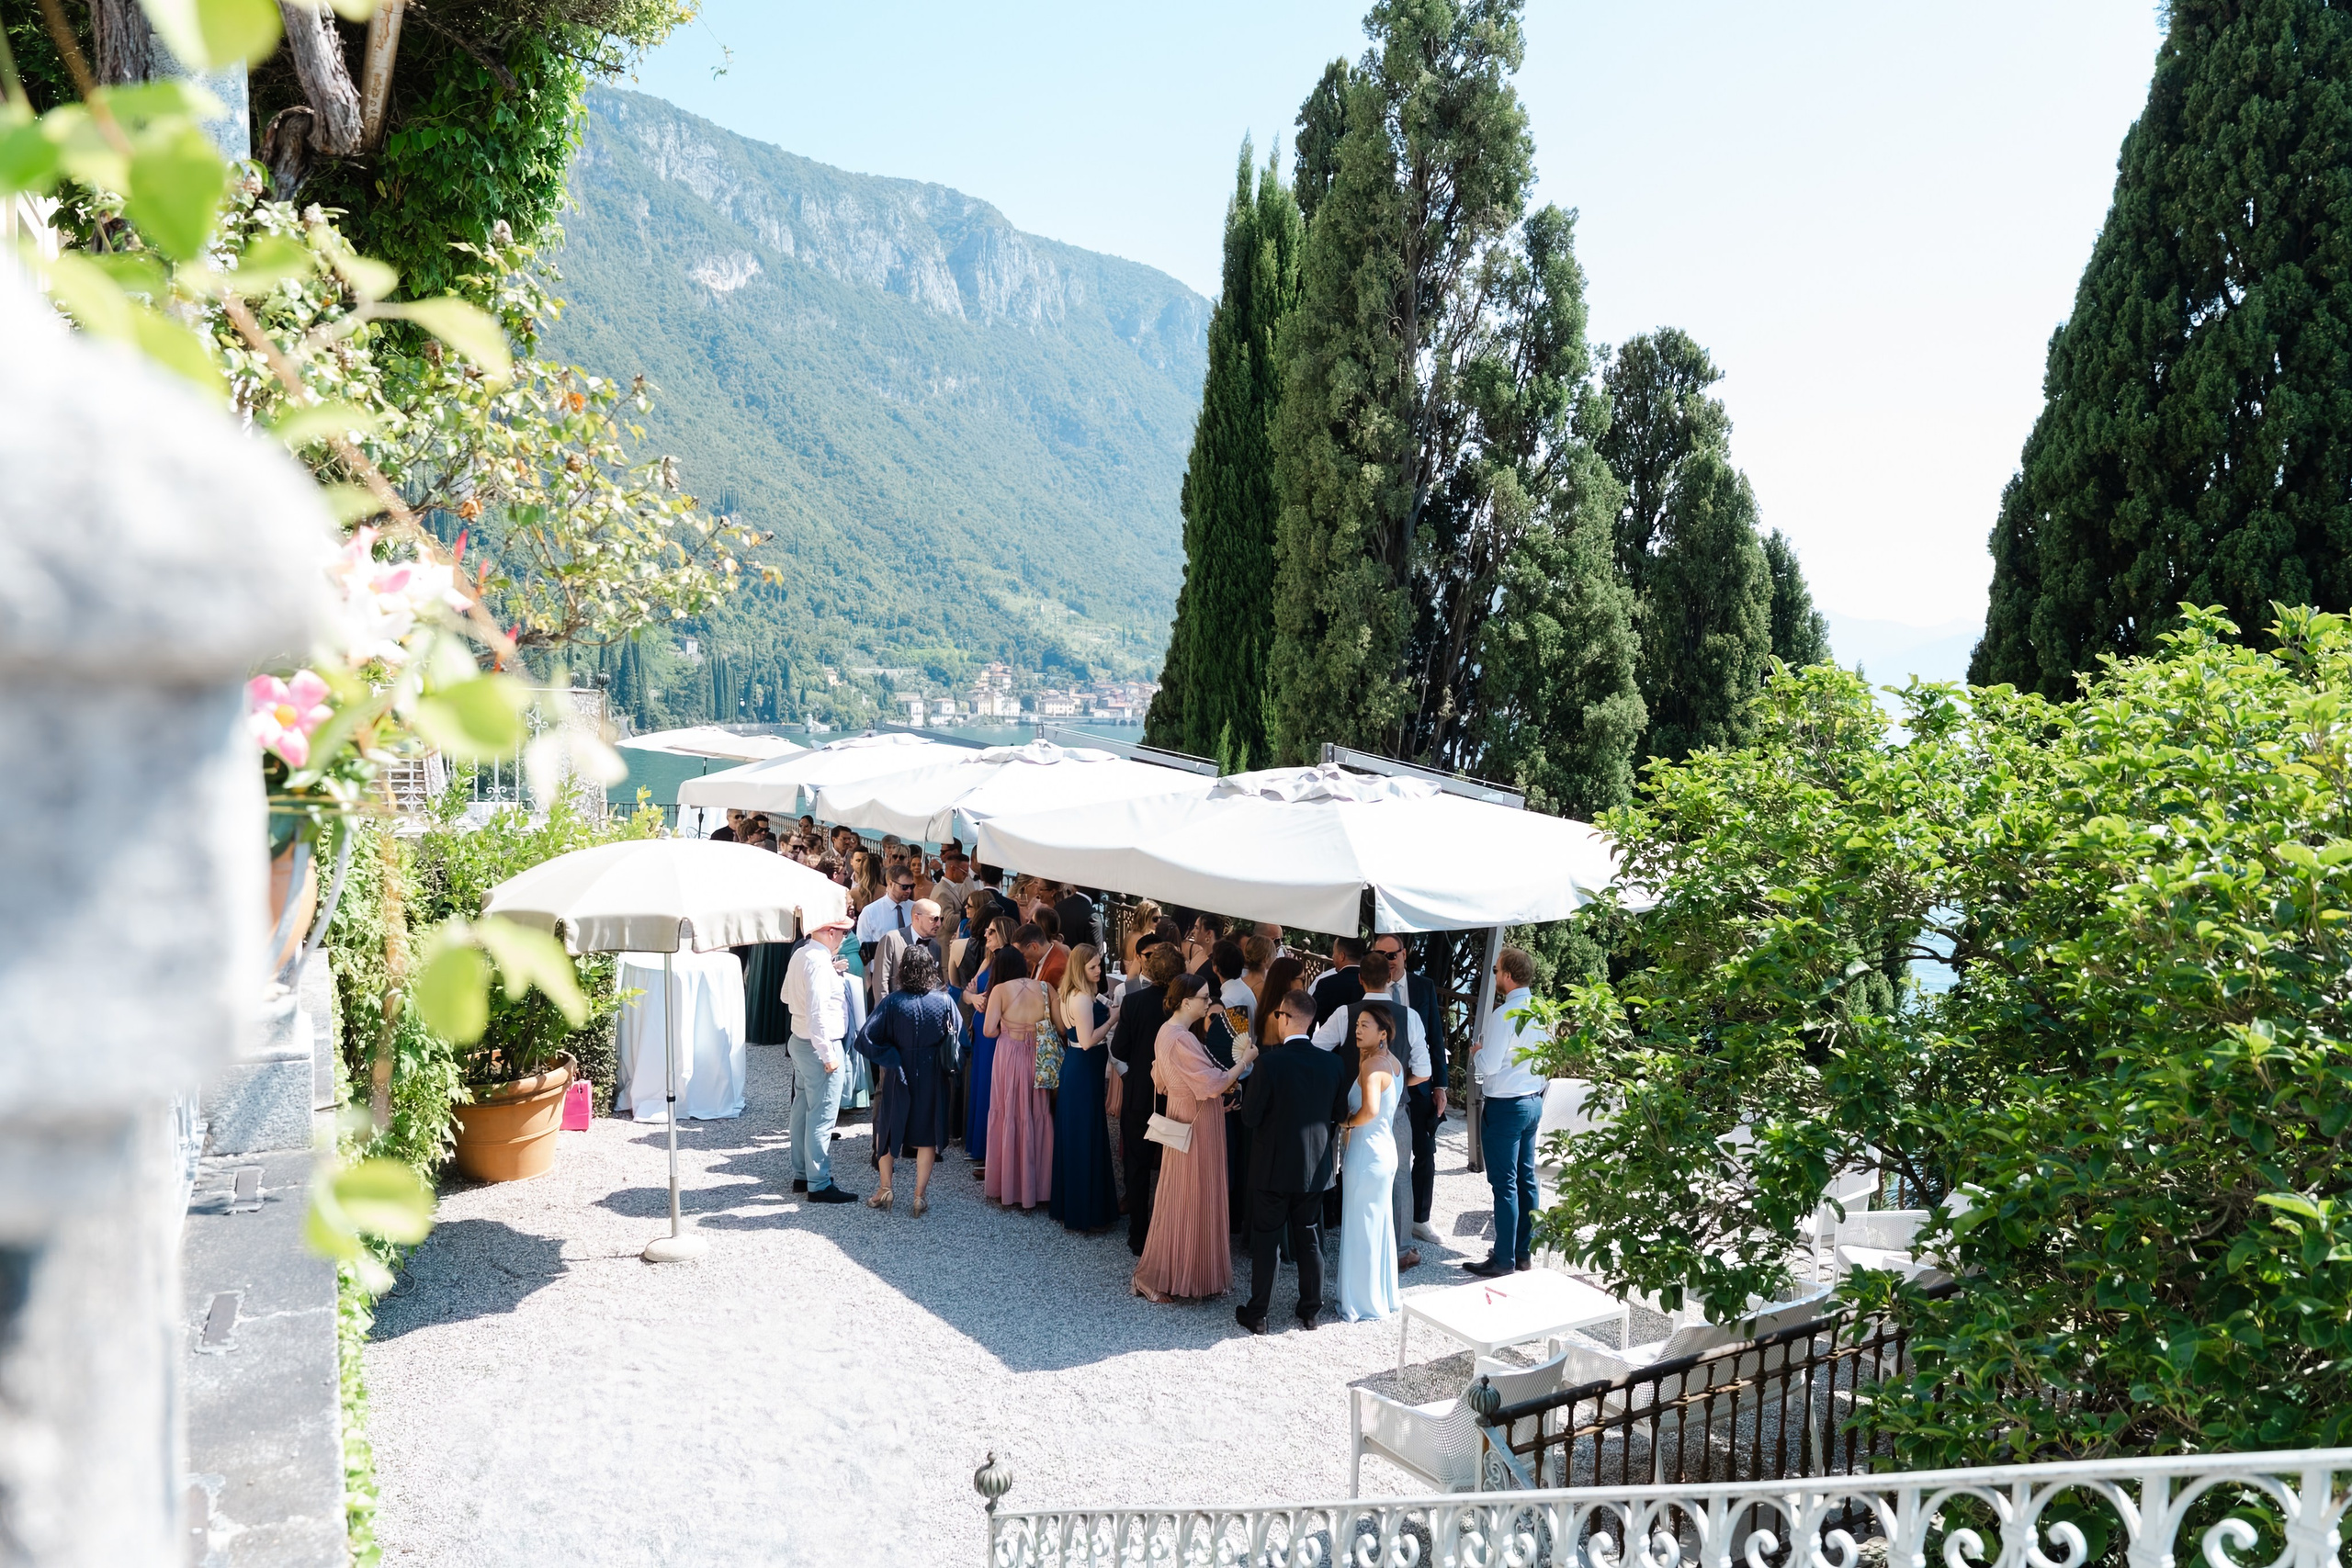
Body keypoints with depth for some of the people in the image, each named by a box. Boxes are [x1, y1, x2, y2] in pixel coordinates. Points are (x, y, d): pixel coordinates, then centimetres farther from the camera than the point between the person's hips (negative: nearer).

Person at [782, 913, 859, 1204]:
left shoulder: (800, 954, 8)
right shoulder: (819, 961, -21)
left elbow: (787, 997, 21)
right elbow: (817, 1012, -26)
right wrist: (828, 1055, -23)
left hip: (800, 1041, 10)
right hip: (820, 1047, -10)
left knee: (802, 1110, 17)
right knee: (822, 1117, -3)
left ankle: (801, 1175, 28)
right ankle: (819, 1185, 2)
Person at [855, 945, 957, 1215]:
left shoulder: (892, 1002, -16)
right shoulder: (945, 1001, -13)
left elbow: (865, 1038, -19)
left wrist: (889, 1057, -7)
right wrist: (947, 1065, 8)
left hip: (897, 1077, -1)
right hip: (932, 1080, 1)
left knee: (888, 1129, 20)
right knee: (926, 1135, 13)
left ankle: (885, 1188, 24)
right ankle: (920, 1195, 15)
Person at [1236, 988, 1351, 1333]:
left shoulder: (1269, 1063, -21)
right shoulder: (1333, 1064, -7)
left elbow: (1249, 1118, -14)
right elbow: (1339, 1112, 5)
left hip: (1273, 1168, -4)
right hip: (1315, 1168, 4)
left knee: (1266, 1240, 8)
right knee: (1308, 1237, 17)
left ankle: (1257, 1313, 16)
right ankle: (1310, 1310, 25)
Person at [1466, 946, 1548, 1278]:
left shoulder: (1504, 1014, -21)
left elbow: (1489, 1065, -19)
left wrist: (1478, 1050, -1)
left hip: (1504, 1106, -8)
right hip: (1533, 1101, 8)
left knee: (1505, 1184, -1)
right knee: (1526, 1178, 15)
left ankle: (1503, 1260, 5)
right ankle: (1525, 1253, 23)